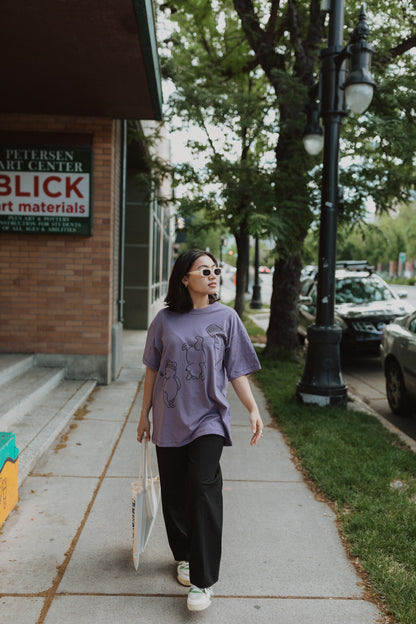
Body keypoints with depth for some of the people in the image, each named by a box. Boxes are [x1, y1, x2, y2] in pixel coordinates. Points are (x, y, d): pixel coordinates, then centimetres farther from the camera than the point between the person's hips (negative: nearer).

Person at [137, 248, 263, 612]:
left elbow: (236, 371, 1)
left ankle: (203, 581, -2)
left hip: (208, 418, -2)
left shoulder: (225, 317, -1)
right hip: (169, 419, 2)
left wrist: (253, 409, -10)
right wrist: (145, 413, 11)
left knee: (203, 489, -11)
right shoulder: (165, 320, 2)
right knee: (174, 493, 10)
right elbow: (153, 369, 10)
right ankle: (184, 557, 34)